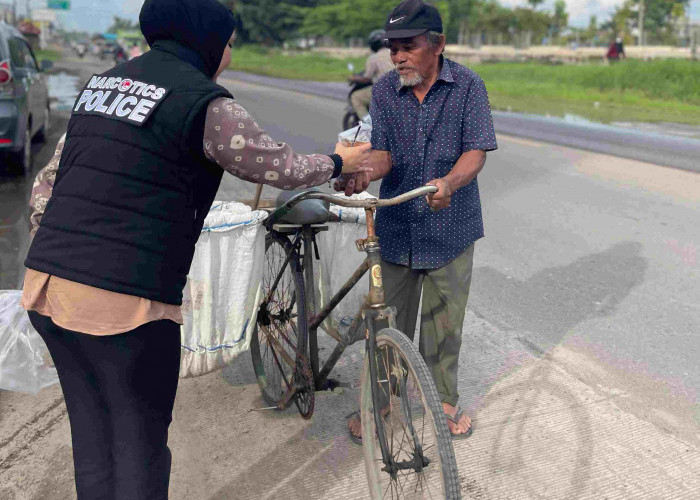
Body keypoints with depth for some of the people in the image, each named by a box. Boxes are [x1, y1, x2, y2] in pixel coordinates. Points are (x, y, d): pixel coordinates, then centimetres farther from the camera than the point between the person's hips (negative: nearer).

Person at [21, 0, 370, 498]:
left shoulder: (102, 83, 16)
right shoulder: (205, 103, -8)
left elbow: (45, 188, 17)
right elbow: (284, 168, 1)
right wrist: (339, 163, 19)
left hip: (48, 285, 8)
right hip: (126, 301, -7)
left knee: (94, 438, 20)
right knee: (140, 444, 10)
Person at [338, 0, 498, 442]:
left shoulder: (468, 86, -5)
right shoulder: (385, 91, 1)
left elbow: (477, 150, -12)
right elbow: (384, 152, -4)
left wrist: (449, 182, -33)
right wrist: (363, 173, -28)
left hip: (449, 228, -1)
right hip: (396, 228, 2)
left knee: (444, 323, 10)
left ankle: (446, 400, 32)